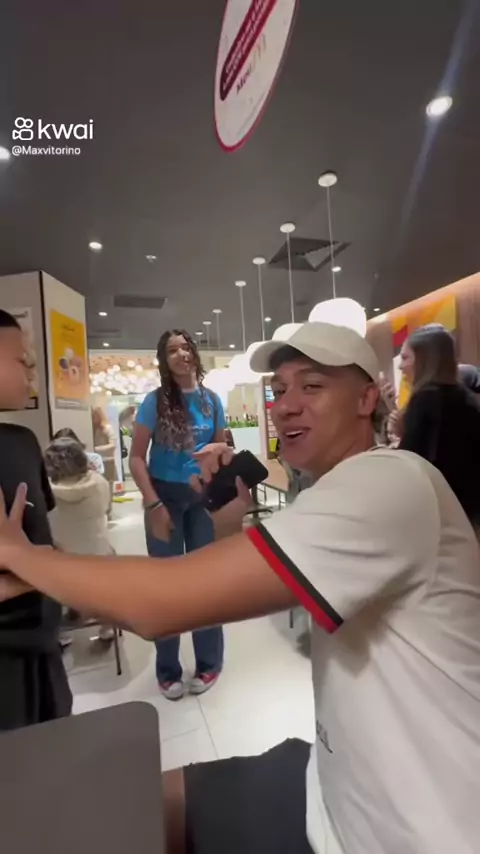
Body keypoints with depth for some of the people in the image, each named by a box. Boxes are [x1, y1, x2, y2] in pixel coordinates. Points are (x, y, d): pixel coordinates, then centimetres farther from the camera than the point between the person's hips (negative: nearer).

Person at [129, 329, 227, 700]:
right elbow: (136, 457, -7)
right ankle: (168, 671, 30)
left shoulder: (211, 399, -1)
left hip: (203, 495, 2)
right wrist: (153, 505, -15)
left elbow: (222, 449, 8)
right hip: (165, 495, -2)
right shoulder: (155, 401, -8)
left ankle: (208, 664, 33)